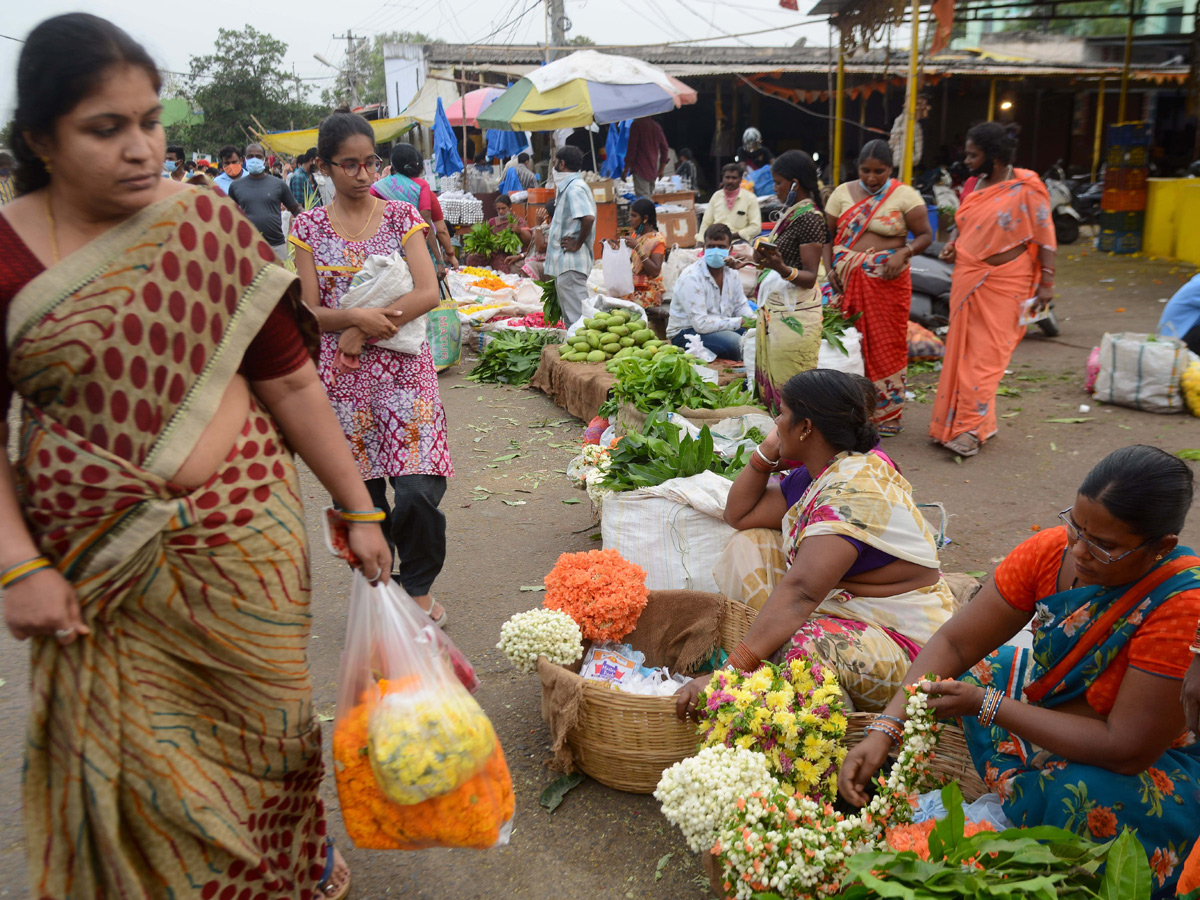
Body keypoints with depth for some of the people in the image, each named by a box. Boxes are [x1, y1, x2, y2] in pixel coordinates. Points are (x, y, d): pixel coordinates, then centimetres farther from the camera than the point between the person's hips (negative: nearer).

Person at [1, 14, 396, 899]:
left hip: (241, 532, 1)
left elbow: (290, 379, -2)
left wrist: (359, 510, -1)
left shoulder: (208, 225, -3)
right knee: (130, 757, 10)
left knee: (263, 718, 13)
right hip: (95, 561, 0)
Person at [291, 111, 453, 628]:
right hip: (341, 377, 1)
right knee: (358, 493, 7)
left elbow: (428, 294, -7)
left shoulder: (401, 216, 4)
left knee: (418, 491, -10)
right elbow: (309, 312, -1)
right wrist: (359, 316, -20)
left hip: (403, 370, -1)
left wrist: (362, 332, -13)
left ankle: (419, 587, 15)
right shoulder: (310, 227, 5)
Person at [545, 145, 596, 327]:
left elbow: (588, 218, -29)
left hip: (571, 263, -11)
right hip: (564, 263, 11)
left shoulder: (575, 188, -14)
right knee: (569, 314, 16)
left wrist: (578, 244, -19)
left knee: (577, 316, -10)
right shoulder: (568, 187, 18)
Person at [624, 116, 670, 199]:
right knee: (649, 197, 13)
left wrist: (626, 169, -9)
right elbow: (664, 148, 13)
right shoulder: (657, 126, 13)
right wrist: (661, 170, 19)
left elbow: (632, 149, -12)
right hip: (654, 170, 7)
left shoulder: (636, 124, -8)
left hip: (640, 168, -7)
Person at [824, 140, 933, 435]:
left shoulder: (905, 196, 0)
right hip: (847, 279, 3)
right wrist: (830, 269, -3)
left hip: (887, 280, -2)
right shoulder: (843, 193, 8)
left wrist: (903, 253, -18)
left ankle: (889, 413, 10)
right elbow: (827, 235, 11)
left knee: (886, 344, 0)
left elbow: (925, 235, 0)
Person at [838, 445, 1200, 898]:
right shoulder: (1050, 550, -17)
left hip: (1154, 761, -6)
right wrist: (882, 733, -26)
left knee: (1083, 795, -35)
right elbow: (954, 642, -15)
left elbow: (1126, 750, -31)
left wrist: (987, 705, -30)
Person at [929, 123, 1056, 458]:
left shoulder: (1025, 189, -9)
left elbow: (1045, 237, -9)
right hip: (967, 278, 6)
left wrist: (1046, 283, -12)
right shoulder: (976, 185, 10)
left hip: (1002, 283, -6)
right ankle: (959, 422, 17)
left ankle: (971, 428, -2)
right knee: (962, 349, 7)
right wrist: (953, 247, 6)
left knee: (985, 353, -5)